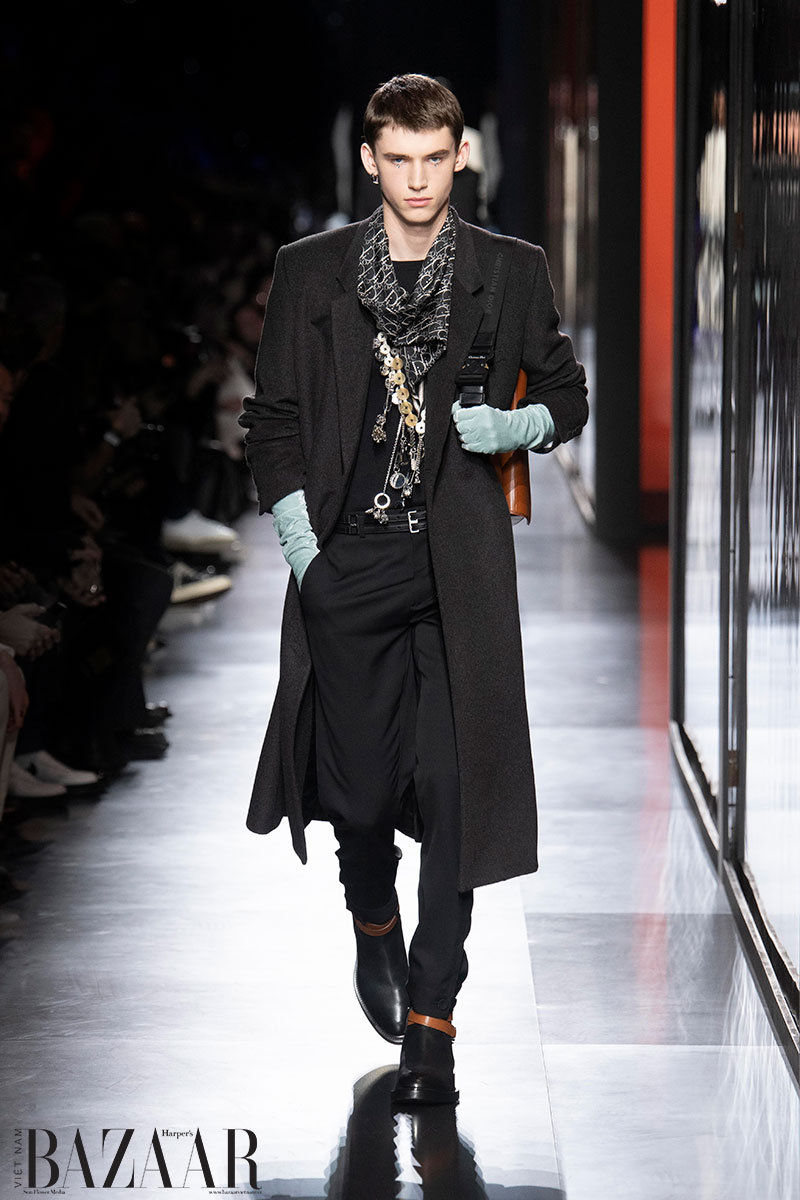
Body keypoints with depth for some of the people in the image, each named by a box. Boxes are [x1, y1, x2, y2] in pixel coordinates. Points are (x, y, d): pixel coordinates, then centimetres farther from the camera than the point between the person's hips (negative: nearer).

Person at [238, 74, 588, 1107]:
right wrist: (301, 549, -1)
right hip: (347, 566, 1)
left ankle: (428, 1023, -1)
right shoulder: (311, 272, 6)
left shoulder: (513, 273, 6)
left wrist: (516, 426, -8)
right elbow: (271, 421, 9)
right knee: (359, 782, 5)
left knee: (455, 788, -7)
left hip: (461, 571, -1)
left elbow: (566, 398, 15)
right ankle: (373, 924, 38)